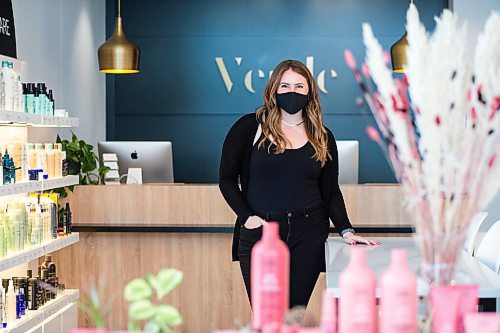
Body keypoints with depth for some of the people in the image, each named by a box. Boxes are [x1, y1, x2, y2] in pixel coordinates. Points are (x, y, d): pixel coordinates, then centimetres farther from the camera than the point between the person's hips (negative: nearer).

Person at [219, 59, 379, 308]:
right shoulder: (250, 127, 1)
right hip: (260, 232, -2)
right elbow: (227, 179, 4)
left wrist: (346, 230, 1)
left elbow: (331, 190, 12)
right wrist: (246, 216, -7)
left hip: (308, 235, 2)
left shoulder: (322, 137, 9)